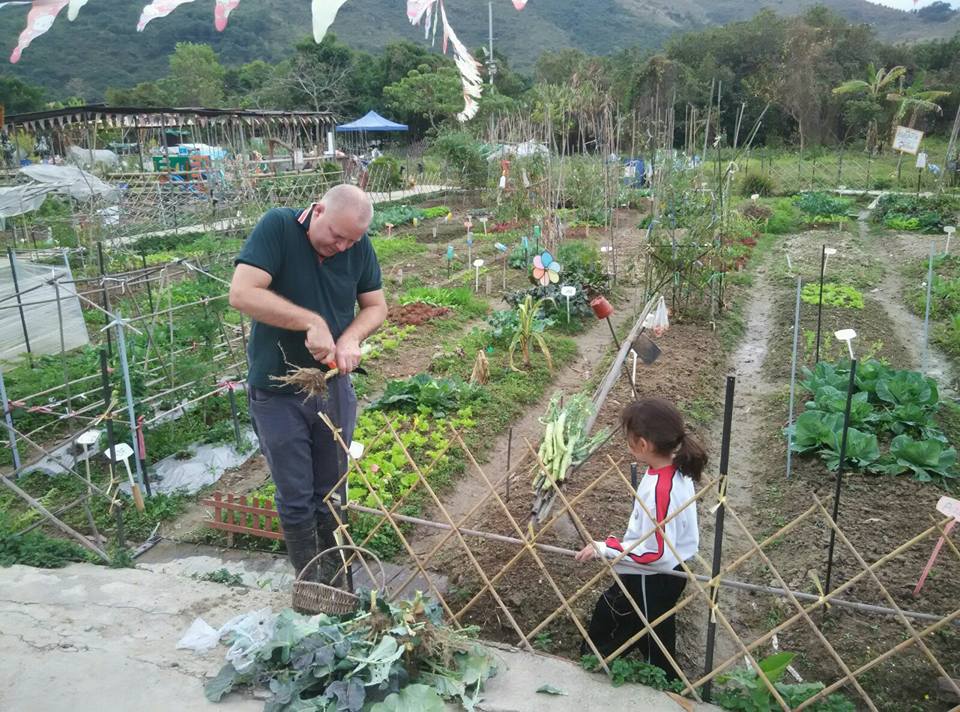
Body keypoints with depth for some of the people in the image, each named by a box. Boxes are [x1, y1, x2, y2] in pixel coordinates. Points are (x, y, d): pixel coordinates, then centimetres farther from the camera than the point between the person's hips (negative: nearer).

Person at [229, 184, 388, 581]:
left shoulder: (359, 246, -6)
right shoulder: (278, 227, -18)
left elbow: (375, 306, 4)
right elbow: (242, 294, -28)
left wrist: (351, 337, -17)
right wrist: (312, 322, -31)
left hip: (334, 385, 4)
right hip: (277, 392, -3)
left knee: (330, 491, 17)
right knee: (295, 498, 8)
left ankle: (333, 575, 37)